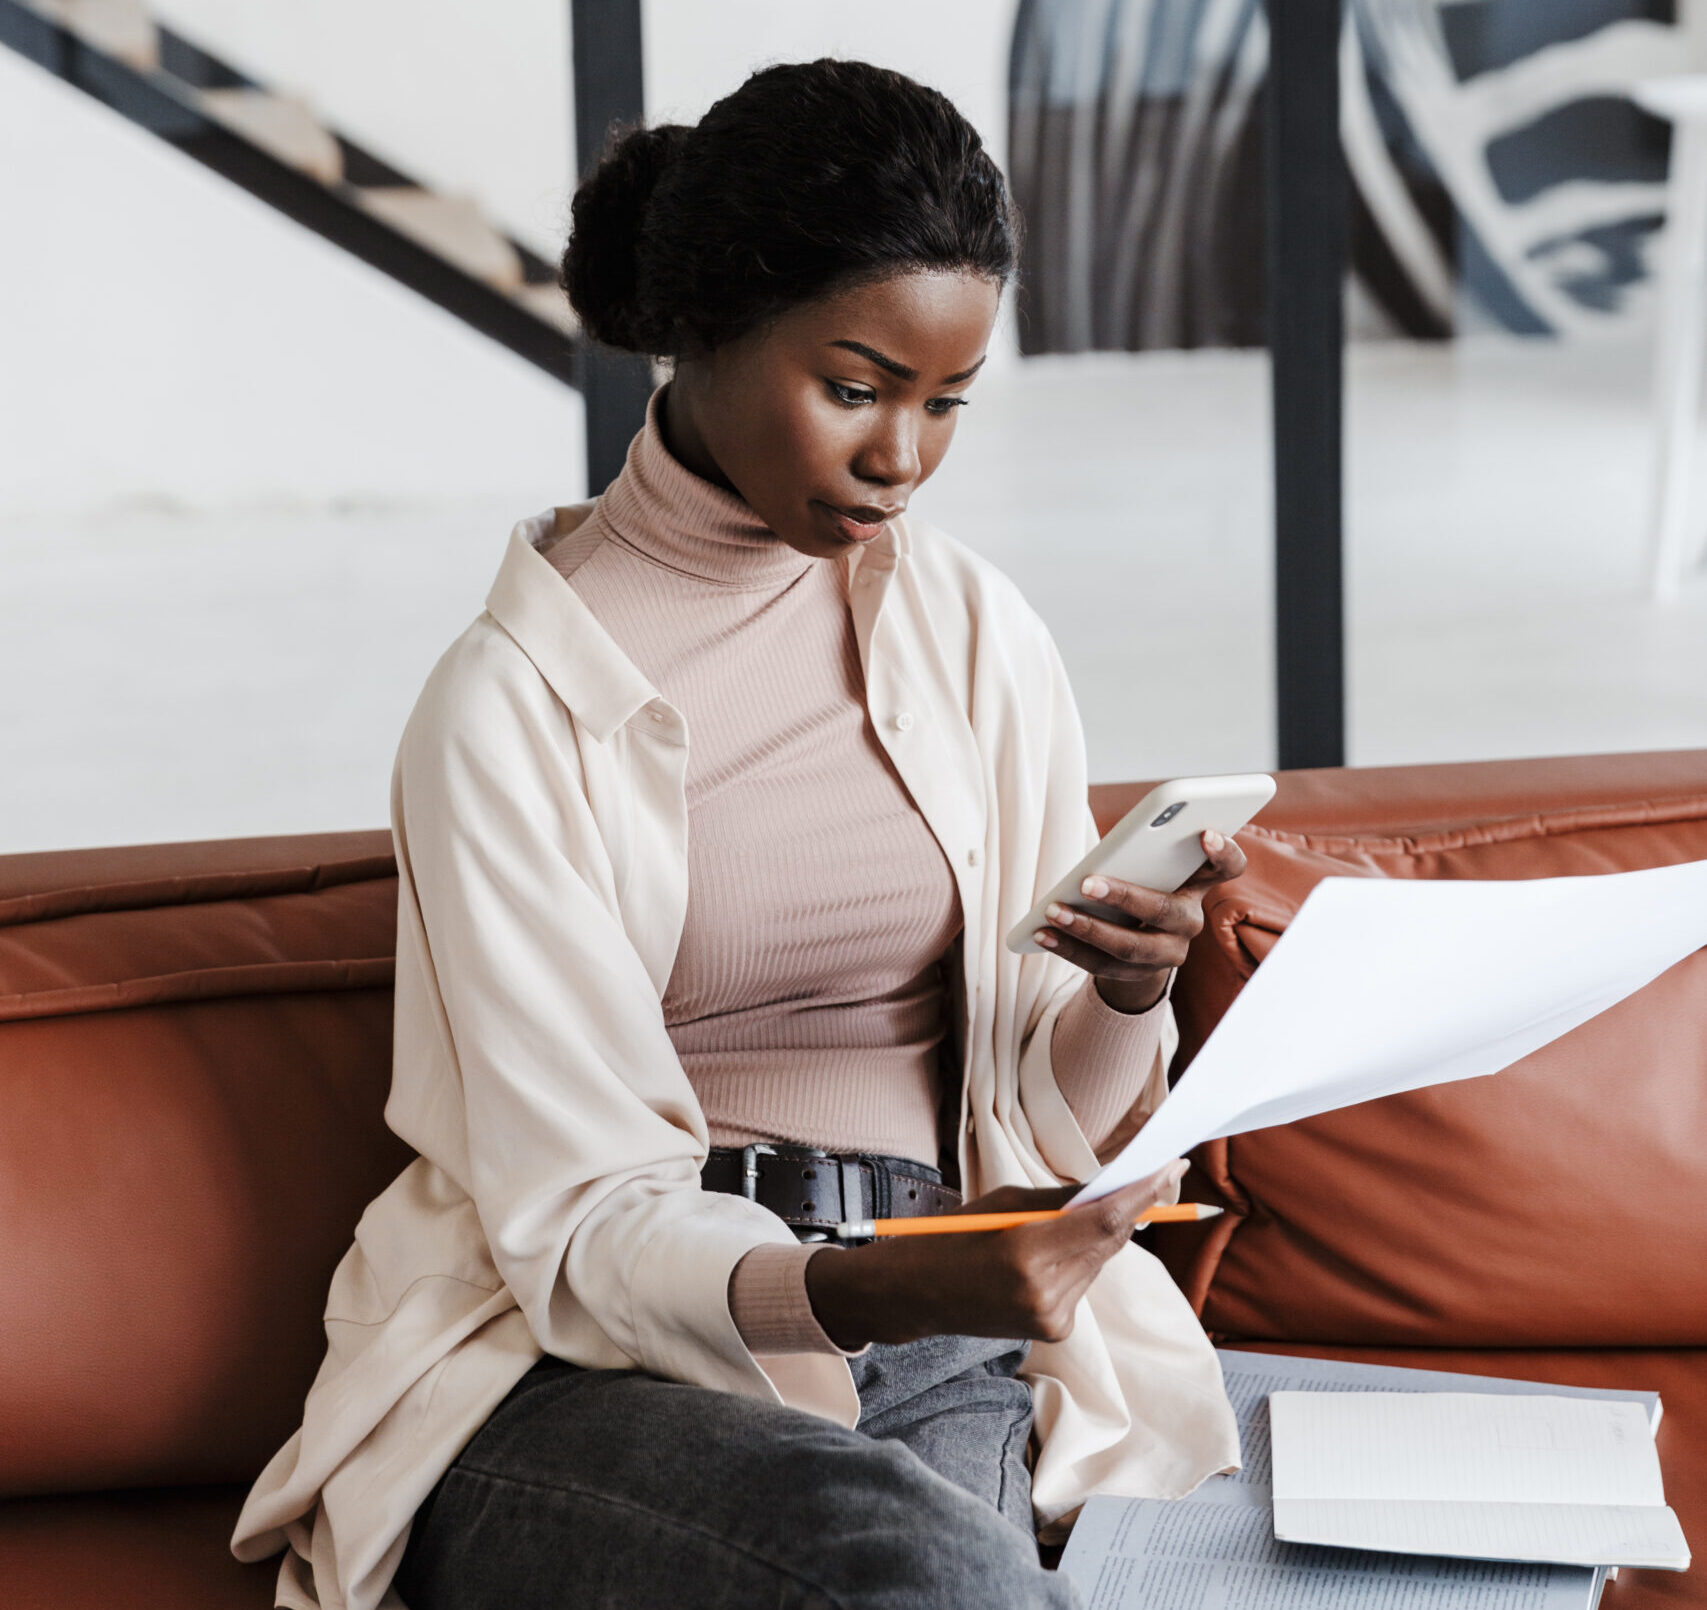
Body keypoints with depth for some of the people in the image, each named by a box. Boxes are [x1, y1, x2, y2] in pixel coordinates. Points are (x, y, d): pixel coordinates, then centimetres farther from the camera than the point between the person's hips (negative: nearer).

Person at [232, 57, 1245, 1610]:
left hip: (937, 1344, 4)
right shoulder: (515, 701, -7)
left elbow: (1051, 1115, 11)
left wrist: (1129, 991, -12)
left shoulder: (982, 639, 9)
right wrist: (859, 1289, -30)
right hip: (579, 1366, -4)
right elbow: (574, 1218, -11)